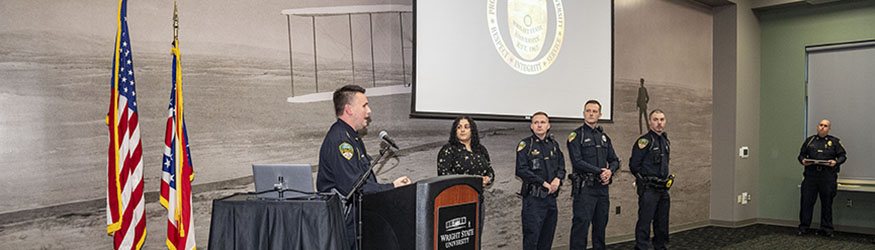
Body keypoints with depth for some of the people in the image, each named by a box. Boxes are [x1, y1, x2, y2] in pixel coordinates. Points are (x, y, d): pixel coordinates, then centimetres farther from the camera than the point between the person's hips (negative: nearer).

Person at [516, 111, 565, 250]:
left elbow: (561, 167, 17)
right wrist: (544, 183, -14)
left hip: (551, 197, 6)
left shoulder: (554, 144, 14)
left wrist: (557, 179, -5)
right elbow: (521, 170, -13)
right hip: (533, 197, -6)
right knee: (531, 238, -6)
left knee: (547, 239, 11)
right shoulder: (525, 144, -4)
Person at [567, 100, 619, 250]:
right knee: (581, 224, -8)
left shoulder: (604, 136, 16)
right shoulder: (576, 135, -4)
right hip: (584, 188, -6)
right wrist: (599, 171, -15)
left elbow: (614, 160, 17)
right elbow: (577, 162, -14)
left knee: (601, 225, 12)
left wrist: (609, 171, -5)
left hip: (602, 187, 6)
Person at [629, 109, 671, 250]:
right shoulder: (644, 141, -11)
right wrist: (644, 178, 0)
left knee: (662, 223, 14)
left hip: (663, 190, 8)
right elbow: (634, 165, -11)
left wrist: (666, 178, 17)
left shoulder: (666, 141, 13)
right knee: (644, 223, -7)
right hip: (649, 190, -8)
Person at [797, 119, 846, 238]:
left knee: (827, 202, 4)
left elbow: (843, 156, 7)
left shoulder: (835, 141, 10)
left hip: (828, 176, -1)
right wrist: (803, 160, -5)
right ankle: (803, 226, 6)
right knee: (806, 201, -1)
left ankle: (827, 228, 14)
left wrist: (835, 162, -13)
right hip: (811, 174, 1)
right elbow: (801, 154, 16)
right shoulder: (809, 140, 14)